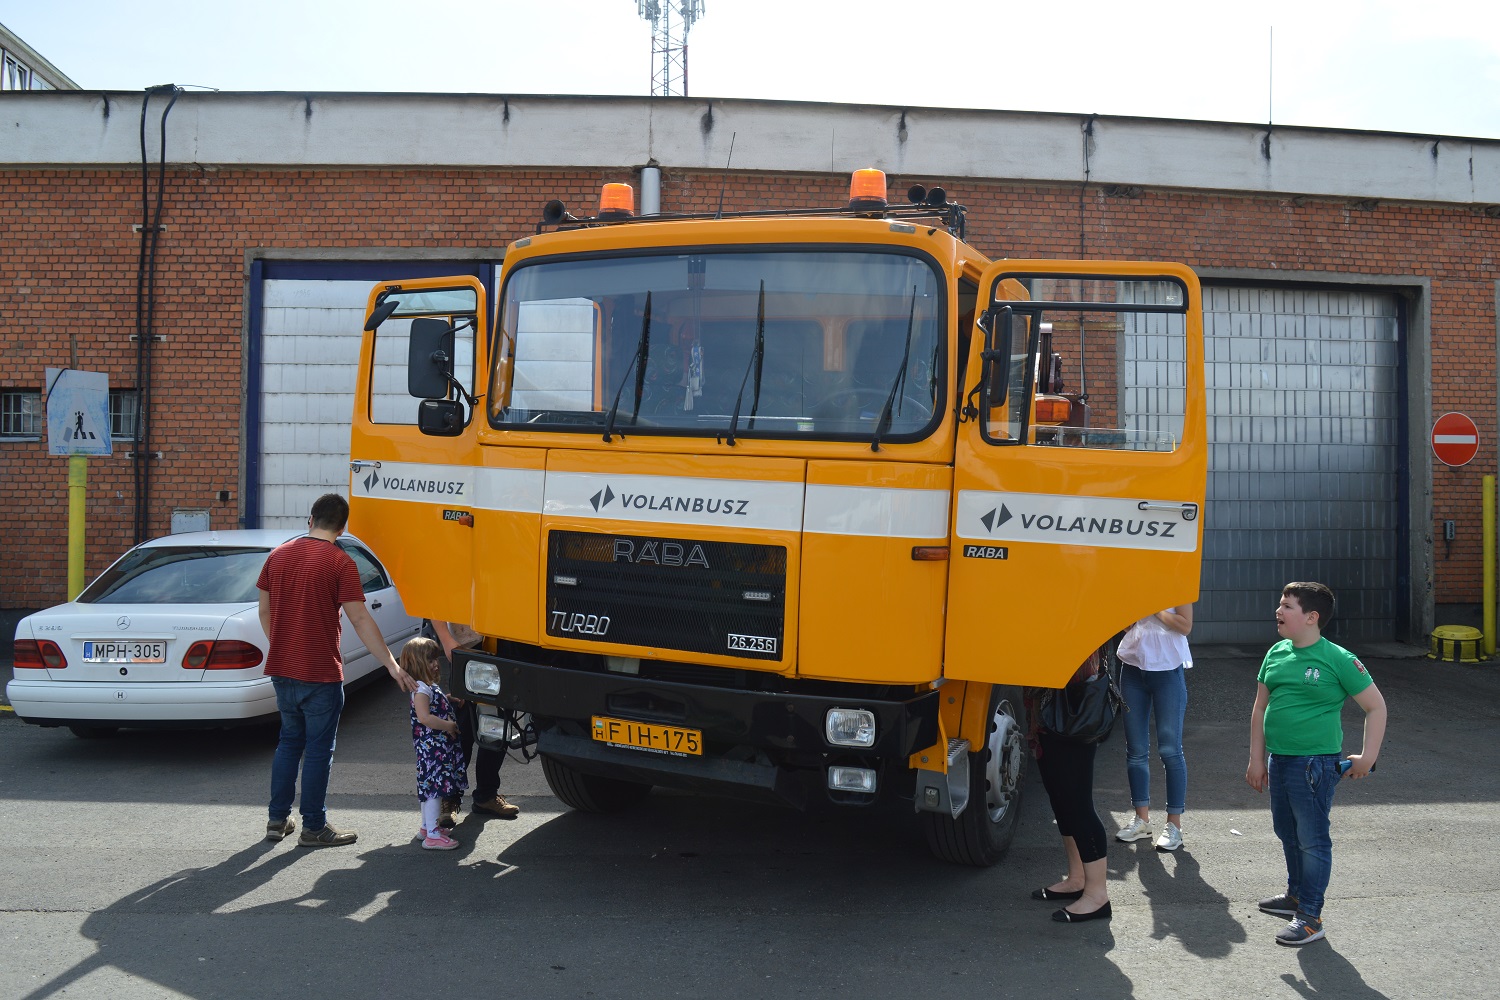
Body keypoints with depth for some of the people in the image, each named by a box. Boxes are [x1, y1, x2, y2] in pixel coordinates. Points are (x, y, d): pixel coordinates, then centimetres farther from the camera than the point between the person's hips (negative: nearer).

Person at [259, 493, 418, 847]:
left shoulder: (278, 555, 5)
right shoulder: (340, 562, -12)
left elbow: (264, 611, 11)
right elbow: (360, 620, -16)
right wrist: (392, 666, -13)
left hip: (281, 670, 6)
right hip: (320, 673, -6)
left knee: (289, 742, 19)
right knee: (319, 749, 4)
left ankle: (277, 820, 24)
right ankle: (314, 828, 11)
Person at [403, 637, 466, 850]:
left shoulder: (430, 686, 15)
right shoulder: (421, 689, -17)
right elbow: (424, 717, -28)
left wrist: (451, 699, 13)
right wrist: (448, 726, -20)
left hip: (441, 747, 10)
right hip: (432, 748, -10)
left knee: (431, 787, 19)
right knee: (434, 787, -9)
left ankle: (426, 826, 30)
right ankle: (432, 836, -7)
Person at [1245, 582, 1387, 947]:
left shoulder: (1338, 659, -11)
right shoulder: (1276, 654, 6)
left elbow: (1376, 706, -5)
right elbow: (1260, 708, 12)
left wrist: (1368, 756, -10)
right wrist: (1257, 759, 11)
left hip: (1315, 762, -7)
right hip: (1278, 760, 7)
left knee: (1312, 839, 0)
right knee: (1287, 833, 19)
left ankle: (1310, 917, 9)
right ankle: (1296, 895, 36)